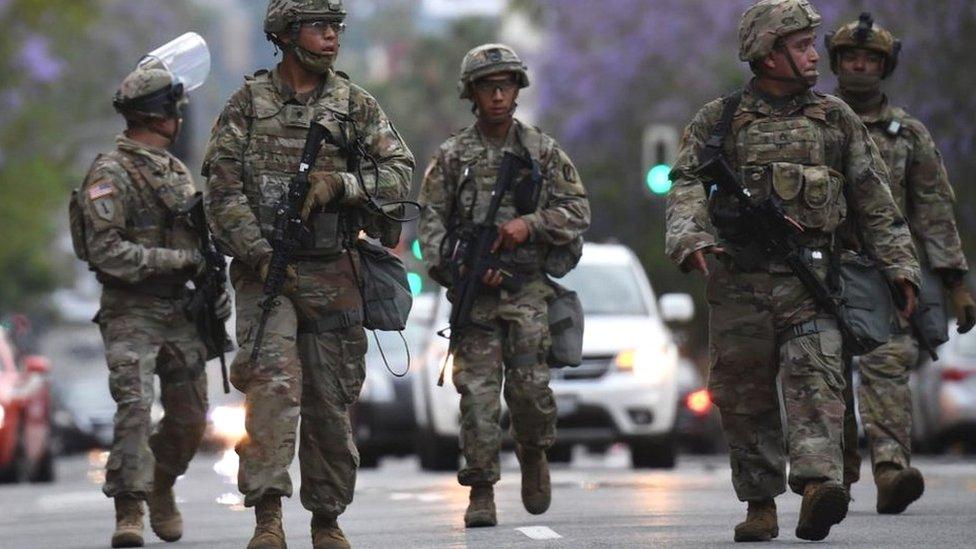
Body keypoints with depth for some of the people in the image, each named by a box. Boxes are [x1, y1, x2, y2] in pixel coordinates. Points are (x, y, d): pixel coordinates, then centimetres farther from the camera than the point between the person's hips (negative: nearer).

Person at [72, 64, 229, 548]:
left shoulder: (178, 171, 16)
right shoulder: (110, 175, -9)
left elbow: (202, 239, 23)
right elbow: (106, 251, -18)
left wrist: (218, 285, 5)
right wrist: (180, 260, -17)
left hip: (181, 312, 7)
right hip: (131, 313, -7)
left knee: (189, 418, 8)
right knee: (134, 407, -18)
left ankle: (162, 487, 33)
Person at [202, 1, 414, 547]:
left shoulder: (356, 104, 7)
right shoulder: (248, 103, 2)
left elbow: (399, 174, 2)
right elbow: (224, 187, -3)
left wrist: (338, 183, -14)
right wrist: (260, 253, -14)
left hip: (333, 272, 3)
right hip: (266, 269, -2)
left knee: (332, 400, 7)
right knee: (273, 381, -19)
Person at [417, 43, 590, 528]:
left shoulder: (542, 151, 8)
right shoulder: (452, 157, 6)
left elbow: (578, 211, 6)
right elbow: (431, 223, 3)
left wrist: (530, 224, -10)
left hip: (528, 289, 0)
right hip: (474, 290, 0)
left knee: (530, 386, -9)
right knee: (478, 391, -6)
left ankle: (533, 454, 21)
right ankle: (481, 492, -1)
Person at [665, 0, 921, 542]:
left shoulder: (835, 118, 11)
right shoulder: (718, 121, 7)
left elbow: (874, 200, 14)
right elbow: (686, 186, -3)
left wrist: (900, 266, 9)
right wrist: (690, 238, -22)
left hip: (810, 280, 0)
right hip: (738, 284, 0)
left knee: (815, 381, -18)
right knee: (744, 398, 4)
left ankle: (817, 487, -33)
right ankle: (760, 506, 14)